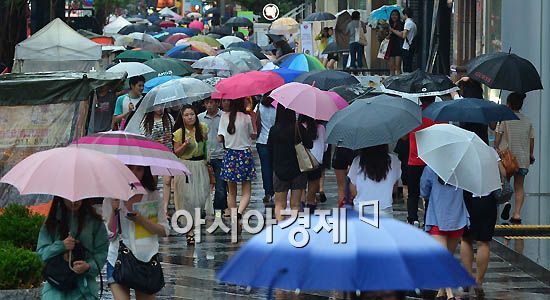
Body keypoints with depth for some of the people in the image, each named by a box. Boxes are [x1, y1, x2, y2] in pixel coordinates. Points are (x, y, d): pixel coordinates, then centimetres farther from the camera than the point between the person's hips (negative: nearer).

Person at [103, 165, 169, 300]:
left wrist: (142, 220, -12)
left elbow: (165, 231, 2)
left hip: (146, 258, 1)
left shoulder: (153, 196, 4)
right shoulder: (112, 196, 2)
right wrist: (114, 211, -15)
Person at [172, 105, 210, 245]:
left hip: (201, 166, 3)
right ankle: (190, 231, 1)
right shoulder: (179, 133, -7)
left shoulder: (202, 128, 1)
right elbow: (176, 153, -4)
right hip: (186, 166, -3)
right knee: (187, 199, -4)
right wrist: (185, 145, -20)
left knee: (201, 197, 0)